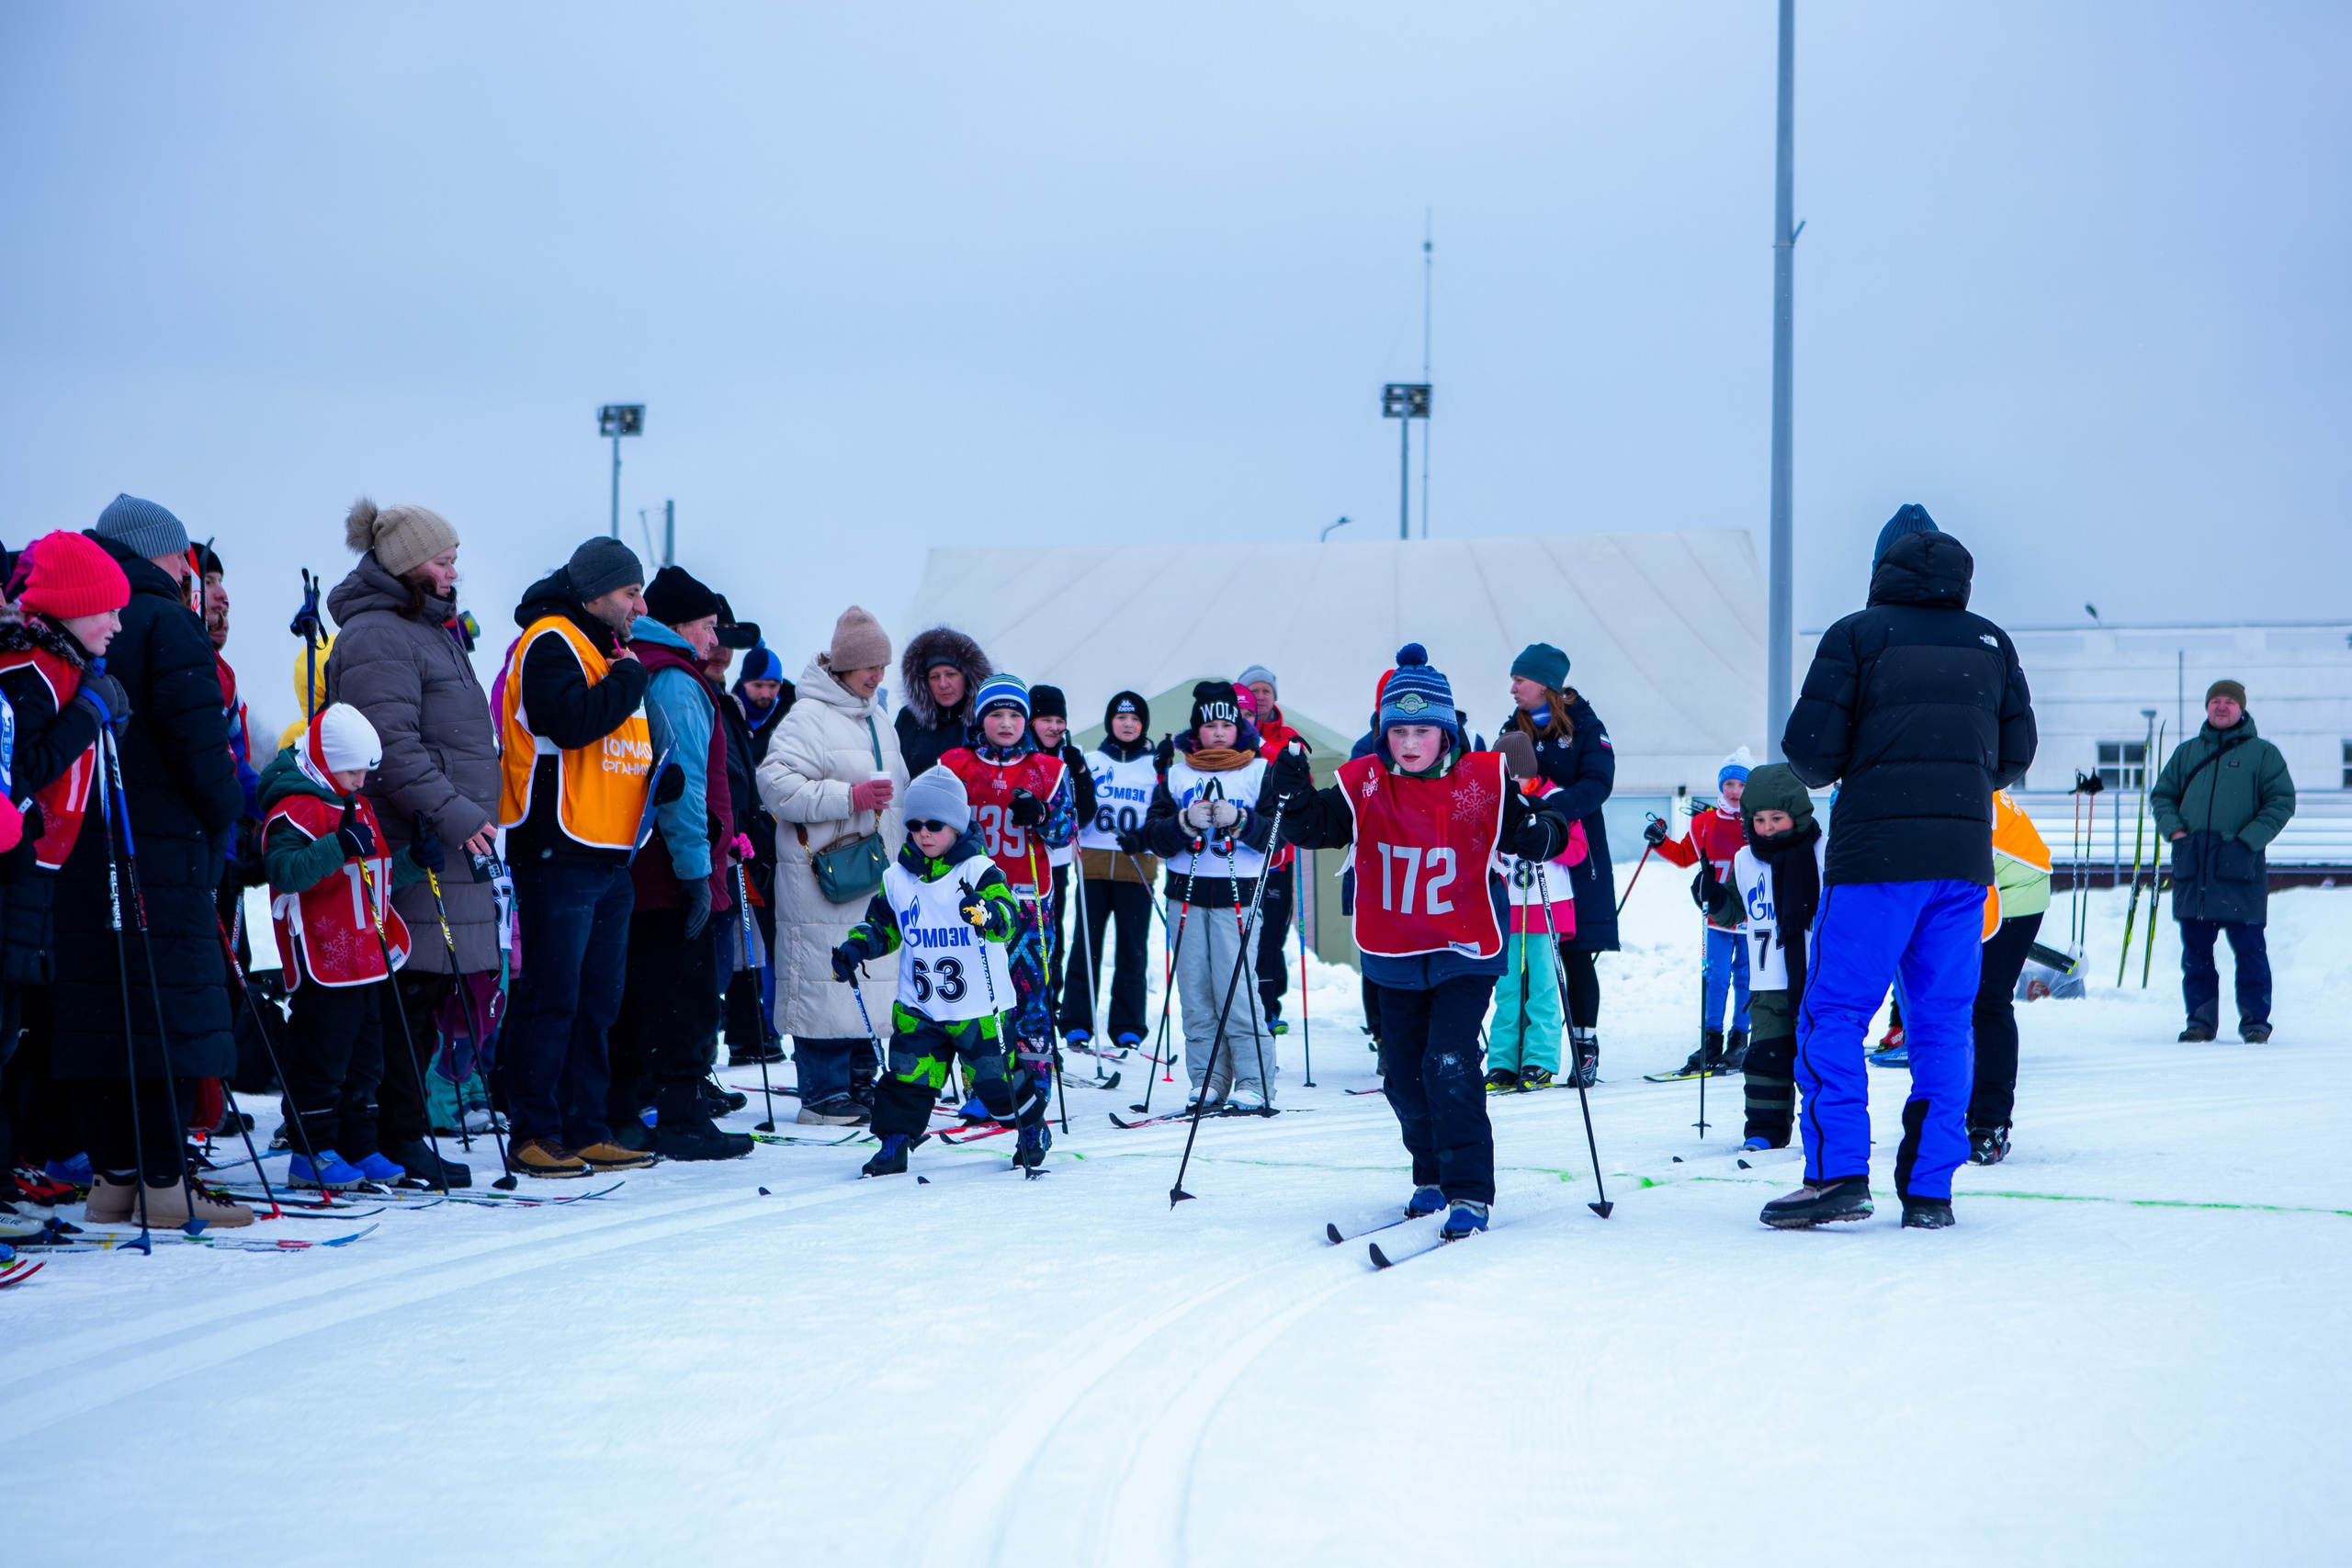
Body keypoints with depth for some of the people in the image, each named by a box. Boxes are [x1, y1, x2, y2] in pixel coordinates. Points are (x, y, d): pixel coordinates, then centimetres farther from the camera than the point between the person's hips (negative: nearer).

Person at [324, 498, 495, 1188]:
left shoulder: (429, 630, 22)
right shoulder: (376, 639, -11)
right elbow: (391, 745, -20)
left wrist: (474, 814, 26)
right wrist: (452, 812, -22)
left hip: (447, 846, 10)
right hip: (409, 847, -10)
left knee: (432, 991, 10)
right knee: (408, 994, -8)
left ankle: (403, 1133, 15)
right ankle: (400, 1138, -3)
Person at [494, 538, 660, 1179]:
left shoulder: (610, 650, 21)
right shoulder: (550, 643, -8)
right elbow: (569, 719, -25)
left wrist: (663, 779, 8)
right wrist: (628, 680, -12)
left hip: (609, 855, 10)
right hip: (558, 853, -10)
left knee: (597, 999, 10)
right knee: (551, 998, -7)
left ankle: (585, 1130, 16)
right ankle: (533, 1134, -2)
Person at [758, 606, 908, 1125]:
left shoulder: (878, 723, 19)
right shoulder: (807, 718, -9)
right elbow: (776, 785, -18)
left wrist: (900, 858, 25)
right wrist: (850, 796, -20)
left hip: (875, 874, 8)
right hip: (821, 877, -8)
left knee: (872, 977, 9)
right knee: (825, 978, -8)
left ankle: (860, 1083, 18)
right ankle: (824, 1093, -2)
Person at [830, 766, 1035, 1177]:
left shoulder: (978, 871, -10)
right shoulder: (897, 878, 5)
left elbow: (1010, 916, -24)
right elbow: (882, 925, 18)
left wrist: (986, 914, -45)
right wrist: (857, 946, -1)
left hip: (979, 1006, -4)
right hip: (918, 1007, 4)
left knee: (996, 1078, 4)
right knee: (908, 1077, -2)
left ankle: (1032, 1128, 27)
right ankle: (893, 1144, 11)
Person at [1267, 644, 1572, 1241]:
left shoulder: (1484, 783, -9)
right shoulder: (1362, 785, -4)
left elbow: (1531, 833, -5)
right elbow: (1313, 827, -6)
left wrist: (1542, 832, -28)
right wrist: (1293, 799, -26)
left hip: (1466, 953, -4)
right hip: (1395, 956, 4)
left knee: (1449, 1067, -17)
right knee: (1404, 1078, 13)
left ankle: (1469, 1192, -10)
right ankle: (1432, 1176, 34)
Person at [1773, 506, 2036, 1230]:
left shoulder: (1856, 635, -1)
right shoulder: (1991, 643, 11)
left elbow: (1808, 747, -7)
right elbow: (2016, 755, 12)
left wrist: (1830, 771, 15)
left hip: (1876, 852, -4)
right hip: (1963, 856, 4)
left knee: (1833, 1016, 0)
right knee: (1943, 1023, 8)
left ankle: (1839, 1173, -11)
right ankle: (1929, 1189, 6)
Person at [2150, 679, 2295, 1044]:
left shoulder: (2262, 753, 7)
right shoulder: (2186, 752, 17)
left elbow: (2282, 802, 2)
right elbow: (2162, 794, 21)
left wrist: (2250, 839, -9)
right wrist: (2172, 828, 1)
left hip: (2240, 868, -3)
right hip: (2192, 867, 3)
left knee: (2248, 948, -4)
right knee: (2195, 949, 5)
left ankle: (2255, 1020, 3)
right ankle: (2200, 1020, 12)